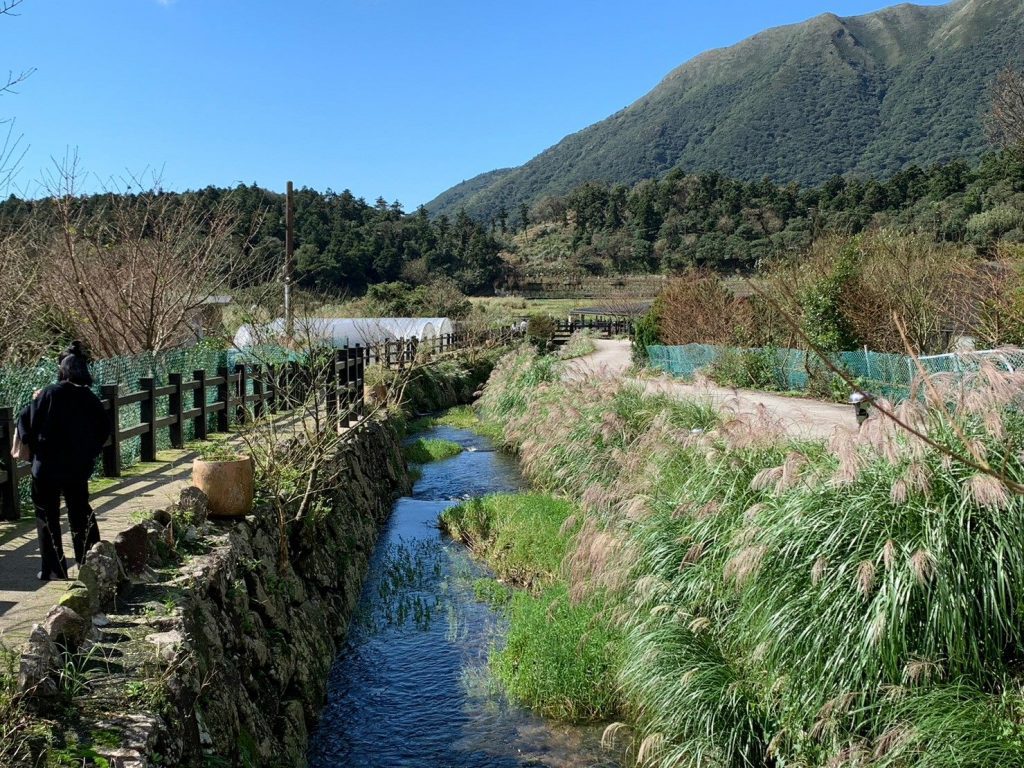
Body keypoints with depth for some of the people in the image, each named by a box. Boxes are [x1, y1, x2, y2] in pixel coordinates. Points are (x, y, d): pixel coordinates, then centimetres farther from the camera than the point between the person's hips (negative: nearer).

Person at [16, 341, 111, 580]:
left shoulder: (50, 394, -12)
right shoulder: (90, 398, -2)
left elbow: (26, 420, -10)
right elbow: (105, 427, 6)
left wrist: (34, 445, 6)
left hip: (48, 466, -3)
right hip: (78, 468, 4)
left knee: (48, 516, 9)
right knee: (81, 513, 17)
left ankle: (54, 569, 10)